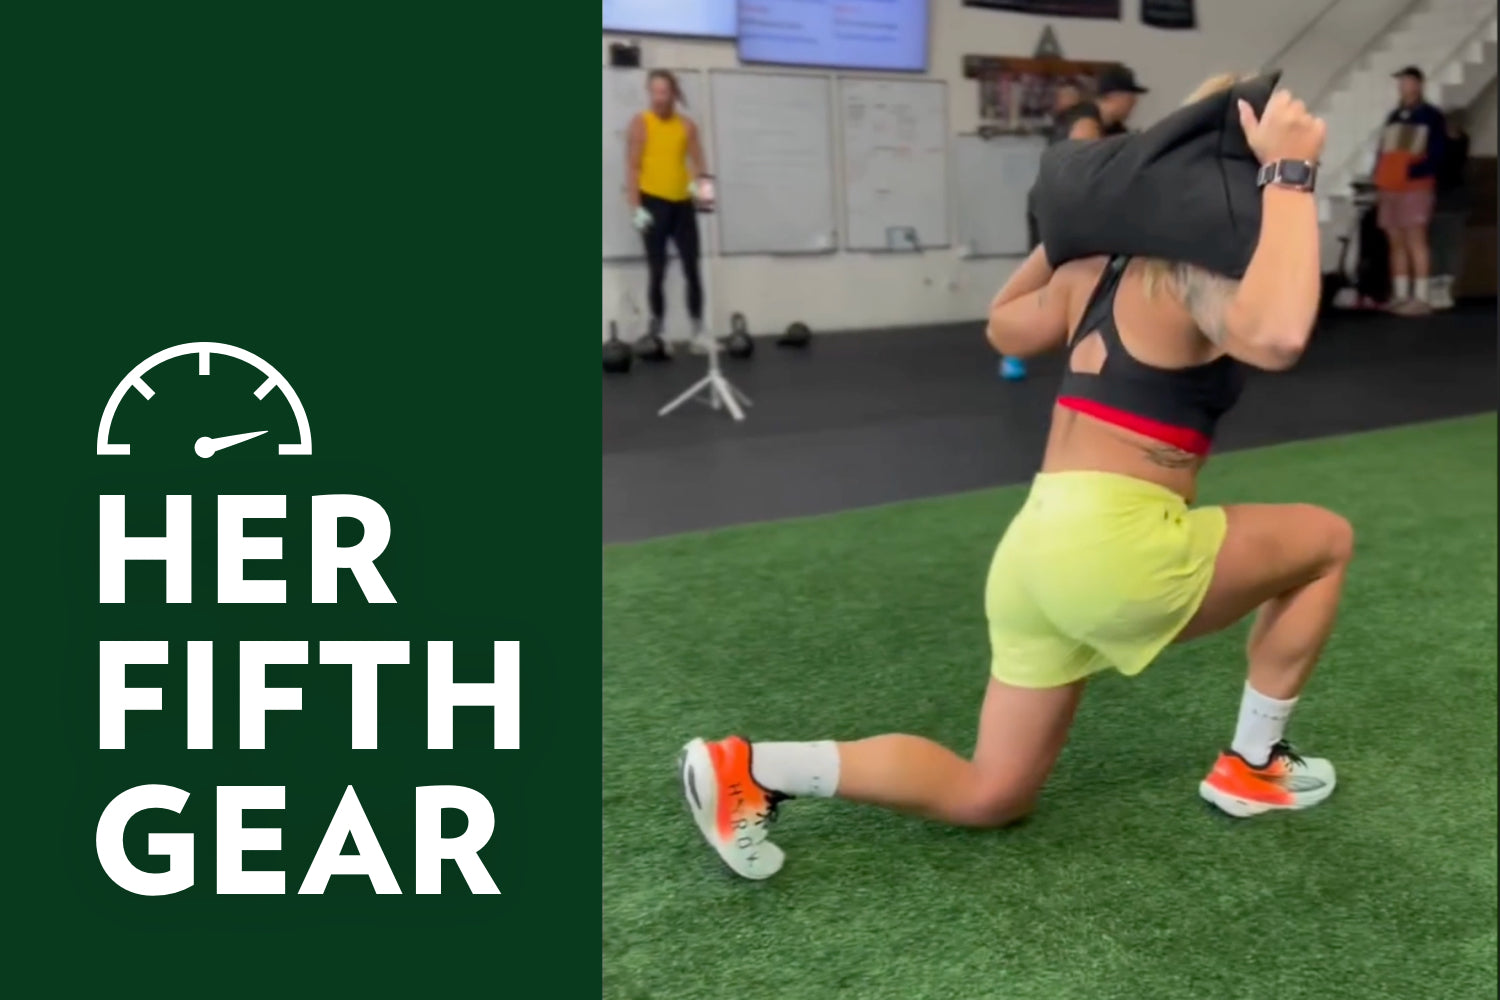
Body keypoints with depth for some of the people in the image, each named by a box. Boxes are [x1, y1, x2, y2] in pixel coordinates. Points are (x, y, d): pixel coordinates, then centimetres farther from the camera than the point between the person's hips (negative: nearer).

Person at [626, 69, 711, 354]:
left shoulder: (688, 125, 8)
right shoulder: (640, 123, -1)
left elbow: (698, 163, 7)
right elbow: (632, 168, -5)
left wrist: (701, 181, -16)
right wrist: (636, 207, -13)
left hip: (683, 203, 3)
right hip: (653, 203, -3)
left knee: (692, 269, 2)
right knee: (657, 271, 1)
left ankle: (698, 330, 8)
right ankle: (656, 331, 12)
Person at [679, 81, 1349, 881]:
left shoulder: (1100, 266, 15)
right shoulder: (1193, 273, -10)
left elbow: (1004, 327, 32)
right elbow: (1276, 336, -33)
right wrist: (1291, 175, -22)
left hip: (1040, 548, 8)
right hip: (1113, 550, -8)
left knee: (987, 796, 18)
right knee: (1327, 542, 17)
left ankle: (748, 769, 7)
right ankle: (1251, 767, 25)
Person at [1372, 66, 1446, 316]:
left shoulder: (1431, 116, 1)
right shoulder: (1394, 117, 21)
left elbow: (1437, 156, -7)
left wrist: (1415, 170, -21)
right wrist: (1379, 182, 8)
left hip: (1415, 187, -6)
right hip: (1389, 188, 6)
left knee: (1415, 239, -13)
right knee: (1396, 242, 6)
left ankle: (1422, 297, -14)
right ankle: (1400, 295, 10)